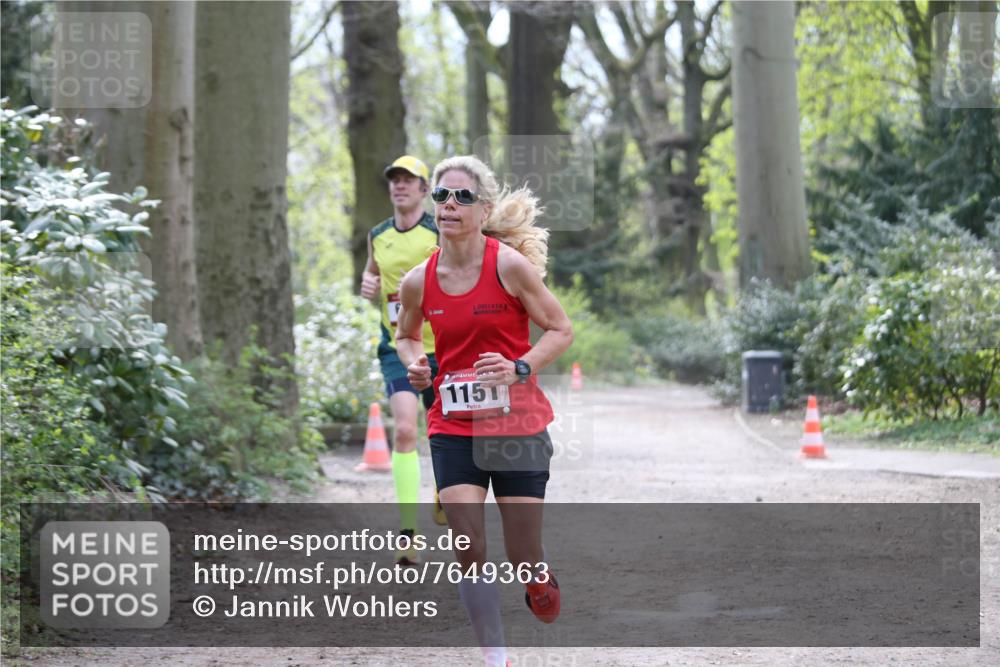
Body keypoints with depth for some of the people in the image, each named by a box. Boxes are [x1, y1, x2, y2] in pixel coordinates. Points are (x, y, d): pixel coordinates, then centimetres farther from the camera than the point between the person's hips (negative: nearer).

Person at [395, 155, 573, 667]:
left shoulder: (510, 265, -12)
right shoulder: (419, 282, -2)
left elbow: (561, 330, -5)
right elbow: (406, 336, 18)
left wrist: (519, 369, -20)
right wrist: (414, 365, -4)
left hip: (518, 426, -2)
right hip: (453, 428, 2)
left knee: (523, 560, 1)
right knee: (469, 552, -9)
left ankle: (540, 585, 38)